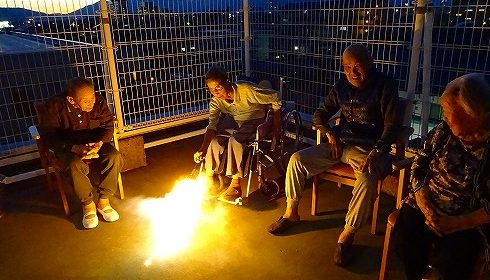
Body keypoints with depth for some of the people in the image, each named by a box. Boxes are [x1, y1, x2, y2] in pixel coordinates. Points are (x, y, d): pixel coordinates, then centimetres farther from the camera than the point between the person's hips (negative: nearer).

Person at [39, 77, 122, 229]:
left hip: (94, 143, 3)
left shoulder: (98, 101, -14)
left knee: (114, 156, -26)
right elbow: (49, 137, -17)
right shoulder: (54, 106, -20)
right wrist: (75, 148, -34)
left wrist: (99, 143, -27)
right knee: (76, 164, -35)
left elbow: (108, 126, -6)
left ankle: (103, 201, -12)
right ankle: (88, 204, -11)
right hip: (67, 147, -2)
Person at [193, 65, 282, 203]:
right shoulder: (216, 101, -15)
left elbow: (275, 98, -20)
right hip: (233, 120, 5)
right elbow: (212, 125, -21)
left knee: (235, 139, -32)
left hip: (255, 120, -5)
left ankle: (236, 185, -24)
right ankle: (210, 178, 1)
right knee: (214, 139, -19)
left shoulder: (246, 90, -31)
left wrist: (276, 125, -13)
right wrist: (203, 149, -37)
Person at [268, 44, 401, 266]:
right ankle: (291, 213, 6)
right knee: (297, 159, -10)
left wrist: (376, 153, -25)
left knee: (367, 180, -36)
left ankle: (347, 236, -16)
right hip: (341, 143, 5)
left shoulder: (385, 86, -6)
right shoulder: (341, 86, 6)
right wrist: (331, 135, -7)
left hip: (369, 148, -4)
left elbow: (392, 125, -11)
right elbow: (319, 115, 12)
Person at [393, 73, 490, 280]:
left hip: (469, 221, -2)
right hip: (426, 205, 3)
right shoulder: (443, 131, 1)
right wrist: (425, 206, -14)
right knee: (405, 238, -22)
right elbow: (418, 168, 0)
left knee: (450, 262, -26)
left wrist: (456, 224, -20)